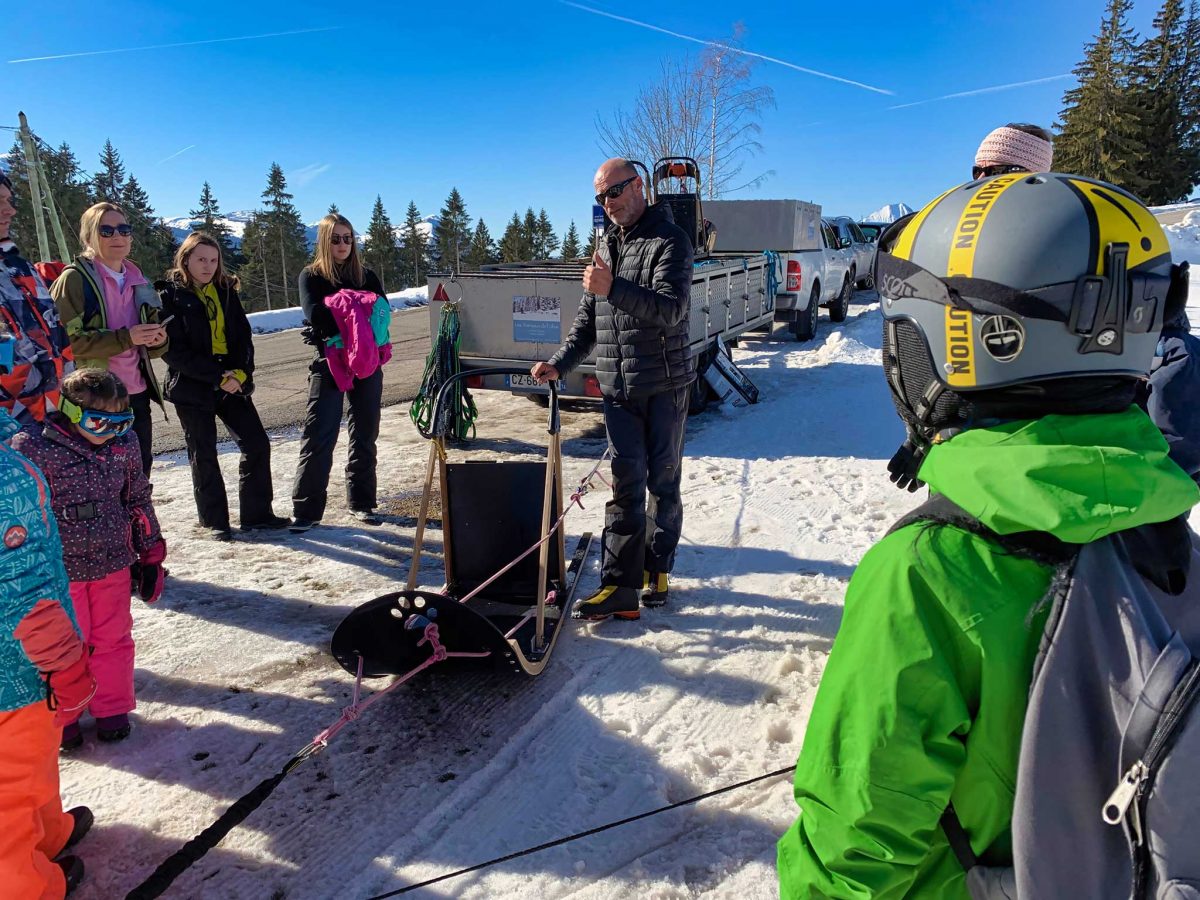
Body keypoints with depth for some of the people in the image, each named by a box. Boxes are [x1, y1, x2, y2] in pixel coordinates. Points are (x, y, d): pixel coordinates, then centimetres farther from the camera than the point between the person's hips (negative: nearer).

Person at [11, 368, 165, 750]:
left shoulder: (124, 444, -2)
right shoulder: (33, 447, -15)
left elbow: (139, 501, 8)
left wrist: (151, 555, 11)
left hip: (114, 563, 3)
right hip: (59, 570, -3)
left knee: (112, 639, 14)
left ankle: (112, 709, 32)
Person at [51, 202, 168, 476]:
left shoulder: (138, 283, 16)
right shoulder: (74, 279, -5)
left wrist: (157, 341, -3)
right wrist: (125, 338, -22)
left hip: (137, 394, 6)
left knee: (140, 476, 12)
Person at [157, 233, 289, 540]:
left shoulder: (225, 291, 9)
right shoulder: (170, 296, -6)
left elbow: (242, 336, 7)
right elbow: (173, 350, -13)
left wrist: (241, 372, -11)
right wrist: (219, 377, -18)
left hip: (233, 383, 5)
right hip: (192, 388, -5)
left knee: (257, 443, 2)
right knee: (203, 455, 5)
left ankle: (256, 514, 13)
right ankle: (214, 521, 17)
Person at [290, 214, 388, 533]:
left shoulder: (366, 275, 11)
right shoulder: (311, 277, 4)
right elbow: (315, 314, -14)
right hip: (329, 365, -3)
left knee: (365, 436, 8)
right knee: (318, 438, -7)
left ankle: (361, 502, 19)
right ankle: (306, 509, -2)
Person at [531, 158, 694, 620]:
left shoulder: (669, 241, -6)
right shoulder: (606, 245, 16)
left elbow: (670, 310, -20)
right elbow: (588, 317, 19)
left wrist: (613, 289, -30)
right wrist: (560, 362, 7)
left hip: (663, 385, -5)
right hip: (616, 386, 5)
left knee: (662, 482, 7)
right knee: (626, 484, 2)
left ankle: (657, 568, 24)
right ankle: (620, 584, 2)